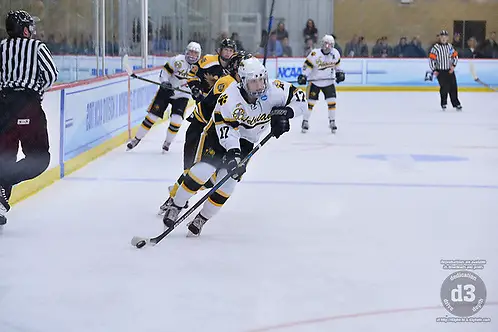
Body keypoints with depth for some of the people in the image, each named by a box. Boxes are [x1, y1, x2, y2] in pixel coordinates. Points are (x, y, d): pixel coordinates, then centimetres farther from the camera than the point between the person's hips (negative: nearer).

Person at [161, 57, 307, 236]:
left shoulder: (274, 90, -22)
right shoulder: (230, 97, -30)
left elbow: (300, 96, -12)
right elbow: (226, 127, -30)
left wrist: (287, 112, -30)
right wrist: (233, 152, -41)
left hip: (245, 140, 3)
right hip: (219, 132, -3)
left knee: (229, 178, -7)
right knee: (204, 169, -20)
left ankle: (202, 218, 10)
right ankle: (175, 206, -2)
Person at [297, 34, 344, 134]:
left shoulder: (335, 53, -6)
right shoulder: (315, 54, -21)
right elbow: (307, 65, -16)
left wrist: (339, 72, 9)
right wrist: (303, 75, -24)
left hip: (329, 82, 3)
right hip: (315, 81, -3)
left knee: (331, 102, -4)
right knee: (311, 102, -1)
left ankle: (332, 122, 9)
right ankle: (305, 121, 12)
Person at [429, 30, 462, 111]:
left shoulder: (450, 46, 8)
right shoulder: (435, 48, -7)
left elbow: (455, 56, 14)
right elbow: (431, 59, -8)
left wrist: (453, 65, -1)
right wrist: (434, 70, -12)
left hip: (450, 71, 4)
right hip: (440, 71, -4)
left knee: (453, 87, 2)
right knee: (444, 87, -12)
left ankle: (456, 104, 12)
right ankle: (443, 104, 4)